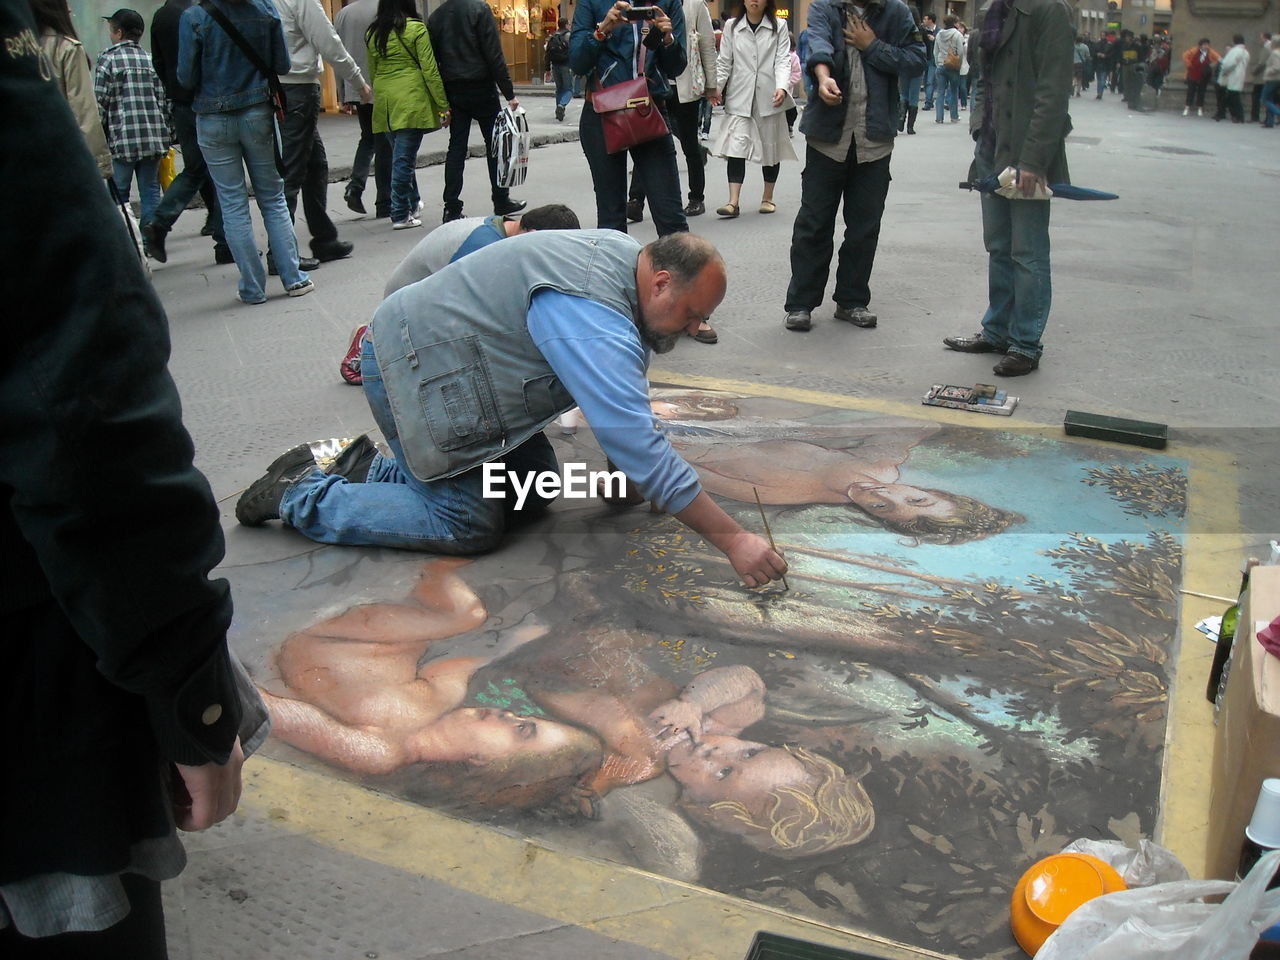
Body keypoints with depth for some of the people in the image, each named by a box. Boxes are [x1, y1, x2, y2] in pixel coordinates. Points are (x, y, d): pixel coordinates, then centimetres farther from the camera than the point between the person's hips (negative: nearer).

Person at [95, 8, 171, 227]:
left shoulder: (109, 58, -2)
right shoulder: (150, 59, 11)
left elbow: (100, 102, -6)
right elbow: (164, 99, 9)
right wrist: (167, 133, 15)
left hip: (123, 138, -4)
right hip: (154, 136, 4)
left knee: (118, 194, 3)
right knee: (150, 191, 8)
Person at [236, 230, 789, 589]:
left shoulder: (623, 252, 0)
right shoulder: (594, 322, -31)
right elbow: (639, 449, -35)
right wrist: (733, 541, -32)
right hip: (414, 373, -10)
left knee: (533, 494, 7)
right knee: (469, 526, -11)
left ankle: (371, 470, 19)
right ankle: (301, 495, 3)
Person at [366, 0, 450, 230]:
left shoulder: (372, 33, 9)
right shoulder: (416, 29, -6)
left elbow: (373, 70, 15)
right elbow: (429, 70, -8)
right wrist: (443, 105, -5)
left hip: (384, 102, 5)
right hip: (411, 101, -5)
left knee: (401, 156, 18)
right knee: (404, 158, -4)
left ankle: (413, 203, 32)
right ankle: (400, 215, -1)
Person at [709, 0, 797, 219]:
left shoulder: (779, 27, 4)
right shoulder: (731, 27, 8)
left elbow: (783, 61, -4)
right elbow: (724, 62, 8)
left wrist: (782, 87, -21)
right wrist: (716, 86, -7)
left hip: (769, 99, 0)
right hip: (739, 98, 0)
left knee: (770, 147, 9)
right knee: (736, 147, -12)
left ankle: (768, 198, 23)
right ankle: (733, 202, -16)